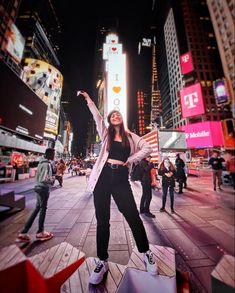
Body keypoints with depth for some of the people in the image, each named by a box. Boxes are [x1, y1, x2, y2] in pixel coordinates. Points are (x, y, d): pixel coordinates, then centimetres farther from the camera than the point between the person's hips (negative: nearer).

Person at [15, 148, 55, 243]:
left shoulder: (41, 163, 9)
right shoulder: (47, 164, -22)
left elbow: (39, 176, 14)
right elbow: (45, 179, -28)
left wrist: (50, 178, 8)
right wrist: (52, 181, -10)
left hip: (39, 187, 9)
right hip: (43, 189, -9)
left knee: (37, 209, 18)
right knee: (43, 209, 9)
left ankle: (23, 232, 26)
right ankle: (40, 232, 28)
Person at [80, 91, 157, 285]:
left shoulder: (131, 137, 11)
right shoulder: (106, 133, 13)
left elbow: (148, 149, 4)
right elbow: (96, 115, 15)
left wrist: (128, 160, -4)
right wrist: (87, 98, 22)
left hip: (121, 180, 0)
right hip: (103, 178, 1)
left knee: (133, 217, 5)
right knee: (102, 221, 9)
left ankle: (146, 253, 31)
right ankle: (103, 261, 30)